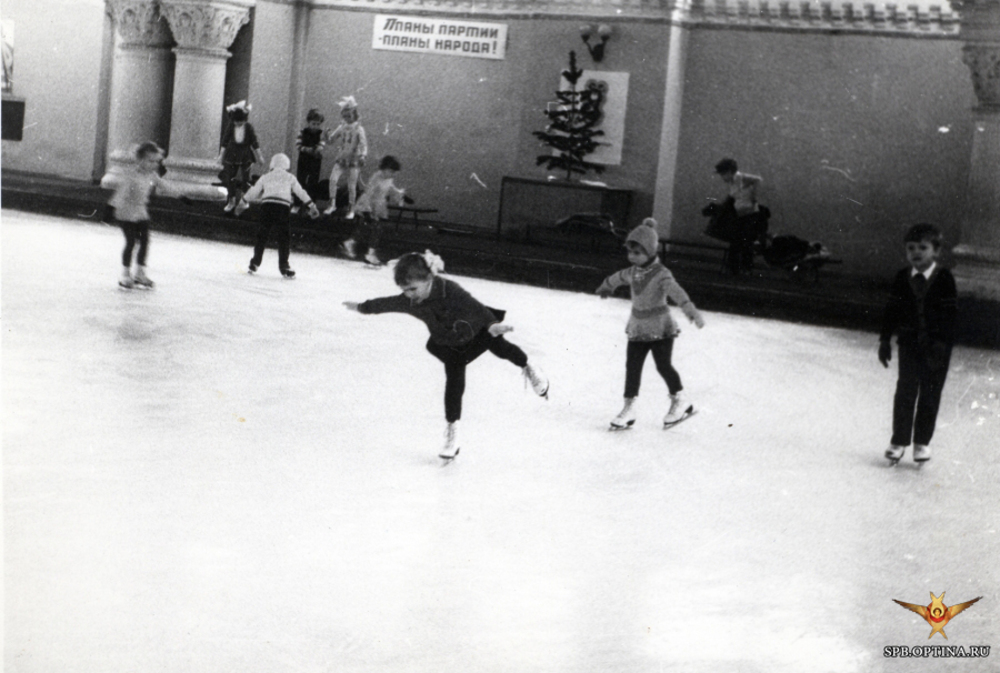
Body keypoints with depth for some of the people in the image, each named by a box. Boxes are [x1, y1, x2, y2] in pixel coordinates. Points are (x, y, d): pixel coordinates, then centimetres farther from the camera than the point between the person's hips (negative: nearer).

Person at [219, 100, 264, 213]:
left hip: (245, 157, -1)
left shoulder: (249, 127, -10)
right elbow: (225, 141, 1)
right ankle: (231, 200, 10)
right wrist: (221, 155, 3)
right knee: (229, 177, -1)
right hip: (232, 155, 1)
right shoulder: (230, 126, -7)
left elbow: (255, 143, -2)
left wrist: (259, 156, 2)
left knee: (245, 178, 1)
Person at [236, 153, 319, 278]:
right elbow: (301, 193, 18)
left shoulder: (265, 177, 21)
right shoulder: (290, 178, 18)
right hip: (283, 206, -2)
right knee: (283, 237, 4)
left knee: (262, 235, 10)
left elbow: (253, 192, 24)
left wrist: (242, 203, 36)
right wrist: (312, 206, 24)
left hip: (267, 204, 2)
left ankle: (255, 264, 12)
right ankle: (284, 267, 2)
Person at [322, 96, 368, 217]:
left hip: (353, 160, -3)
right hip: (341, 158, 3)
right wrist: (328, 138, -11)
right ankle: (332, 204, -4)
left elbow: (363, 143, -13)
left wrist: (363, 155, -28)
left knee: (352, 186, 0)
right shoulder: (341, 128, 7)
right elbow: (332, 140, 11)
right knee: (333, 179, -16)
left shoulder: (359, 129, -4)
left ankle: (351, 209, 14)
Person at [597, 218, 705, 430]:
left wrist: (691, 310, -52)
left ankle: (679, 402, 19)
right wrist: (605, 287, 47)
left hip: (660, 329, -6)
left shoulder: (661, 275, -19)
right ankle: (629, 408, 9)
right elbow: (617, 278, 26)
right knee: (632, 367, 3)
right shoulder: (632, 272, 3)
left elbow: (676, 292, -36)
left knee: (663, 365, -1)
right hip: (637, 329, 6)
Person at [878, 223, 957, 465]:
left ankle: (922, 442, 17)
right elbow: (892, 310, 6)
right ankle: (899, 440, 11)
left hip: (936, 344, -2)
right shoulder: (901, 278, 1)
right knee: (905, 391, 2)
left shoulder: (944, 279, -8)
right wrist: (885, 339, 5)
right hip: (909, 342, 2)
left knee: (930, 393, 5)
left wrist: (941, 344, -16)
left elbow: (949, 313, -10)